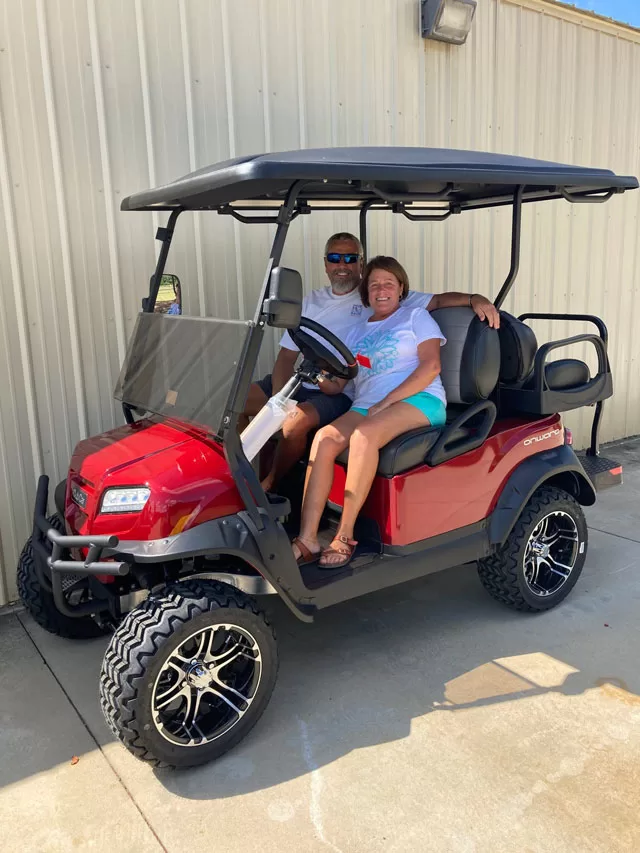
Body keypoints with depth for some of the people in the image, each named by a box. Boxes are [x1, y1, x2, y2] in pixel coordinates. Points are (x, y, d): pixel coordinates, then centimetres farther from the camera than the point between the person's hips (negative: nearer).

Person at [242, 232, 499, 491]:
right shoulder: (311, 301, 13)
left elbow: (437, 300, -5)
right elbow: (287, 355, 9)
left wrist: (473, 298, -26)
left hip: (341, 392, -6)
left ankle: (268, 485, -10)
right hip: (300, 383, 6)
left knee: (298, 420, -33)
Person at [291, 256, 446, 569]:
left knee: (364, 434, -35)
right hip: (365, 406, 4)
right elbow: (336, 384, 19)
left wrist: (387, 401, -14)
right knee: (325, 438, -26)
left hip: (419, 400, -4)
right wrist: (321, 376, -7)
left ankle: (345, 536, -31)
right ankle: (307, 540, -31)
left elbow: (431, 365, -4)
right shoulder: (358, 330, 26)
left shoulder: (415, 316, 13)